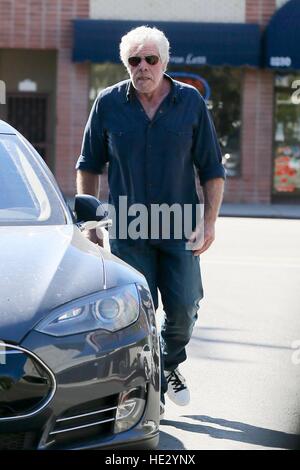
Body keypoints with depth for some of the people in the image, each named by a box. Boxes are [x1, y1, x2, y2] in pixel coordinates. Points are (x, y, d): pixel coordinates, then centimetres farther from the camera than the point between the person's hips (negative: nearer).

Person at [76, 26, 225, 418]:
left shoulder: (191, 102, 0)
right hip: (127, 228, 0)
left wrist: (209, 221, -4)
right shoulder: (108, 104, 0)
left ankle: (171, 366, 28)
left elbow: (212, 168, 4)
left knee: (183, 308, -1)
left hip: (180, 227, 1)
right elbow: (89, 165, 10)